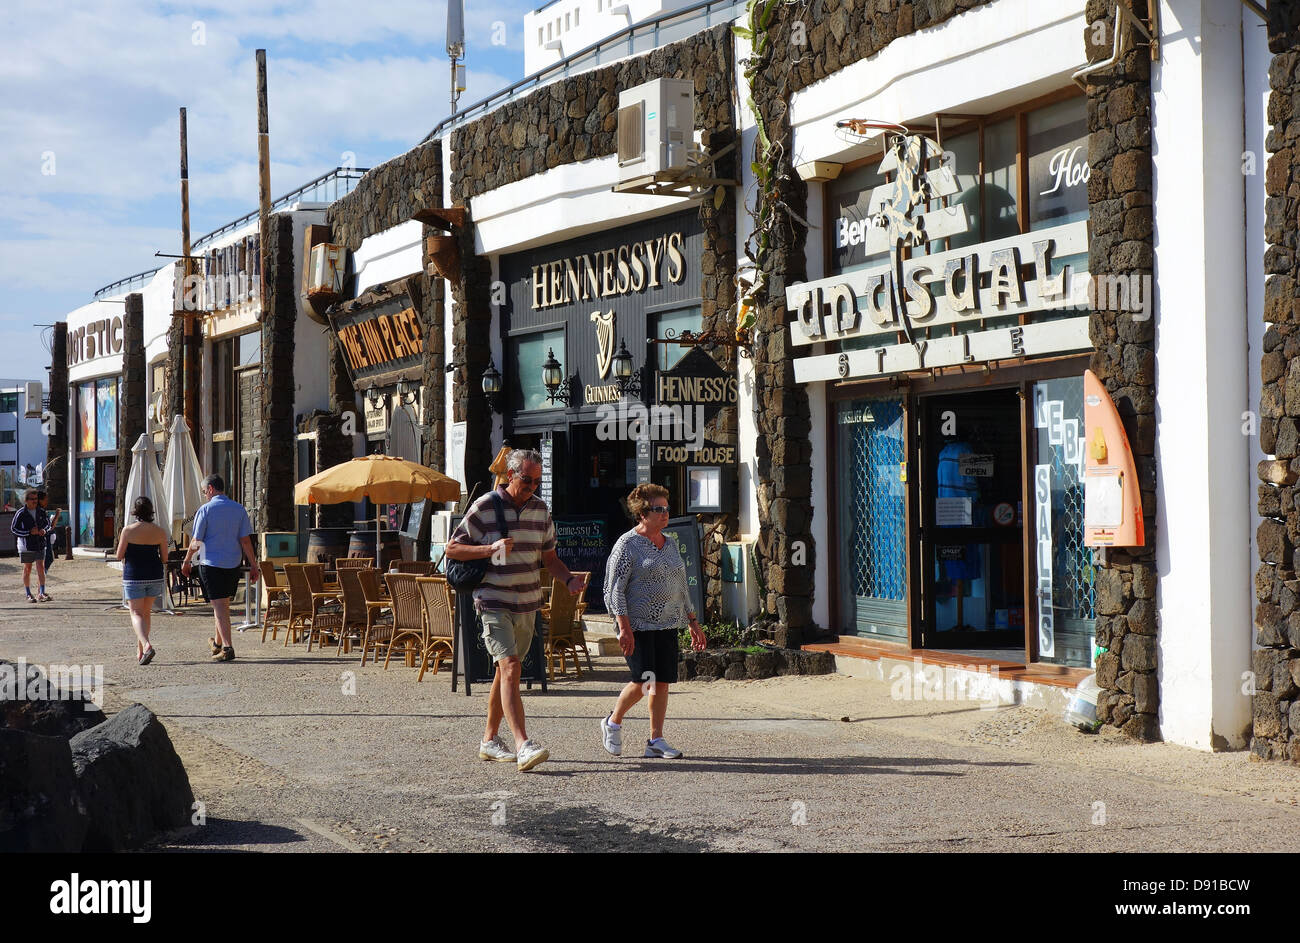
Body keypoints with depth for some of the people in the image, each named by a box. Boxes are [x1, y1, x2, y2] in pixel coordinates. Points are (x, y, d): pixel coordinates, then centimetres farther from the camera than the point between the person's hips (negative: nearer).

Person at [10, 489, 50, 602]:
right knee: (27, 570, 7)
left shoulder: (41, 512, 4)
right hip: (26, 545, -3)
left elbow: (47, 523, 19)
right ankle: (28, 595, 16)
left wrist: (44, 530, -4)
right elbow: (13, 529, -8)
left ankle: (42, 594, -8)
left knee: (41, 568, -6)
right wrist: (29, 532, -18)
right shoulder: (21, 514, -8)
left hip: (40, 545, 3)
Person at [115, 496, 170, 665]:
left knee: (136, 614, -1)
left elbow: (119, 555, -6)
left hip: (133, 576, -3)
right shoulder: (160, 532, -3)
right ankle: (140, 652, 25)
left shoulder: (128, 530, -11)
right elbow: (164, 558, 2)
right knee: (146, 613, 17)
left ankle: (146, 646, -25)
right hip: (154, 576, 3)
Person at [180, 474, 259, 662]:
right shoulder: (239, 509, 3)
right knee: (224, 604, 18)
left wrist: (186, 562, 8)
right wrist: (253, 566, 3)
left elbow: (196, 542, -6)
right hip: (233, 563, 5)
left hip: (211, 563, -4)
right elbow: (245, 540, 0)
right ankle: (218, 643, 33)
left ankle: (227, 647, -13)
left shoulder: (205, 510, -8)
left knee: (219, 606, -5)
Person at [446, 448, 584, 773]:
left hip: (527, 604, 6)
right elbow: (452, 548, -5)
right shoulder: (484, 507, -8)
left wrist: (569, 579, -4)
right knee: (510, 667, -18)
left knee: (505, 670, 14)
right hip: (494, 602, -6)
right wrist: (490, 549, -20)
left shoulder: (540, 511, 8)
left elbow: (549, 557, 15)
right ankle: (523, 746, -28)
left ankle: (490, 740, 27)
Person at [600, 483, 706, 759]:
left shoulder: (670, 544, 15)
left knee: (662, 683, 2)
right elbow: (615, 588, -10)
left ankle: (656, 740, 8)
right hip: (638, 625, -7)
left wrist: (693, 622, 19)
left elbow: (681, 587, 23)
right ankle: (613, 723, 11)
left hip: (667, 625, 7)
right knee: (644, 682, -12)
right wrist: (624, 627, -17)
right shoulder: (627, 544, -6)